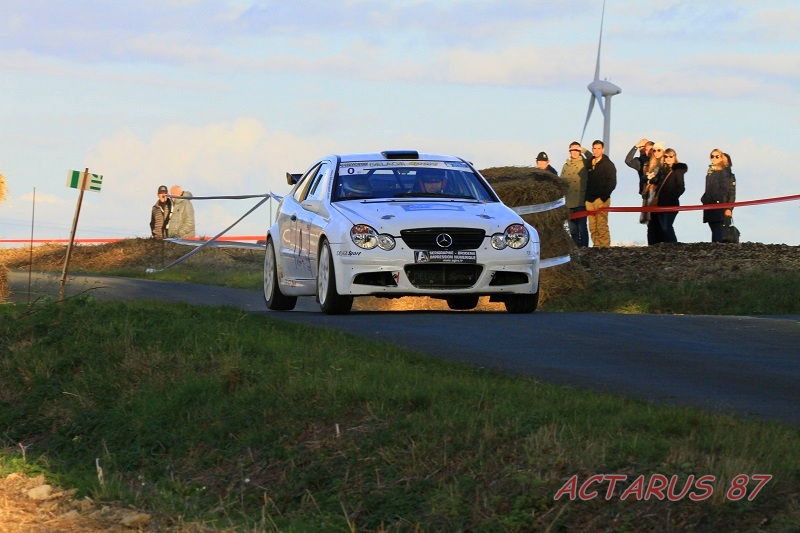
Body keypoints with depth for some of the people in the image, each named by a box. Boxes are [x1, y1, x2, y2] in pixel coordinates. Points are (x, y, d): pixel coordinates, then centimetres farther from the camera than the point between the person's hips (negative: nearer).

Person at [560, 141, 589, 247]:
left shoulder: (584, 164, 1)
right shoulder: (566, 166, 15)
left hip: (581, 202, -5)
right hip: (569, 202, 5)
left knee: (582, 226, -7)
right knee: (572, 228, 9)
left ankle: (584, 246, -2)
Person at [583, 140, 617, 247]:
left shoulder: (608, 165, 0)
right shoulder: (588, 163, 15)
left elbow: (612, 183, -6)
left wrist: (603, 197, -14)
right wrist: (585, 198, 7)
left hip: (601, 199, -5)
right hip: (589, 200, 5)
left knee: (602, 227, -11)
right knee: (593, 228, 4)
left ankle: (605, 247, -10)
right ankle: (596, 247, 8)